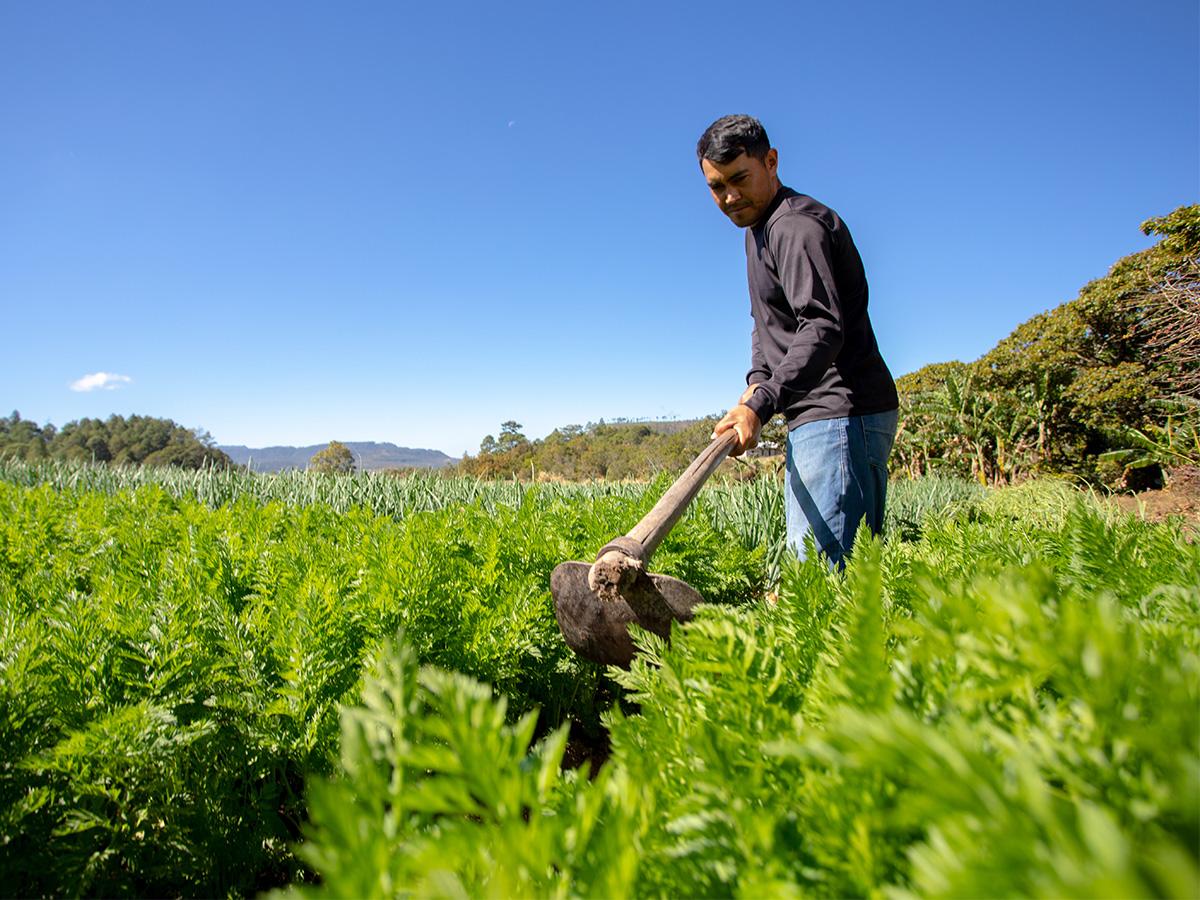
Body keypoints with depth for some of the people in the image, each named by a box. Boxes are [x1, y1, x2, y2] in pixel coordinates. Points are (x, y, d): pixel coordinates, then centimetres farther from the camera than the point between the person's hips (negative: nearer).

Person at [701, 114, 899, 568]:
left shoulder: (796, 225, -12)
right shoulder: (759, 228, 21)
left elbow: (823, 327, -25)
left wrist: (761, 406, -33)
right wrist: (757, 380, 7)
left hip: (843, 415, -11)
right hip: (813, 417, 11)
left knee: (824, 565, -16)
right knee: (802, 560, 12)